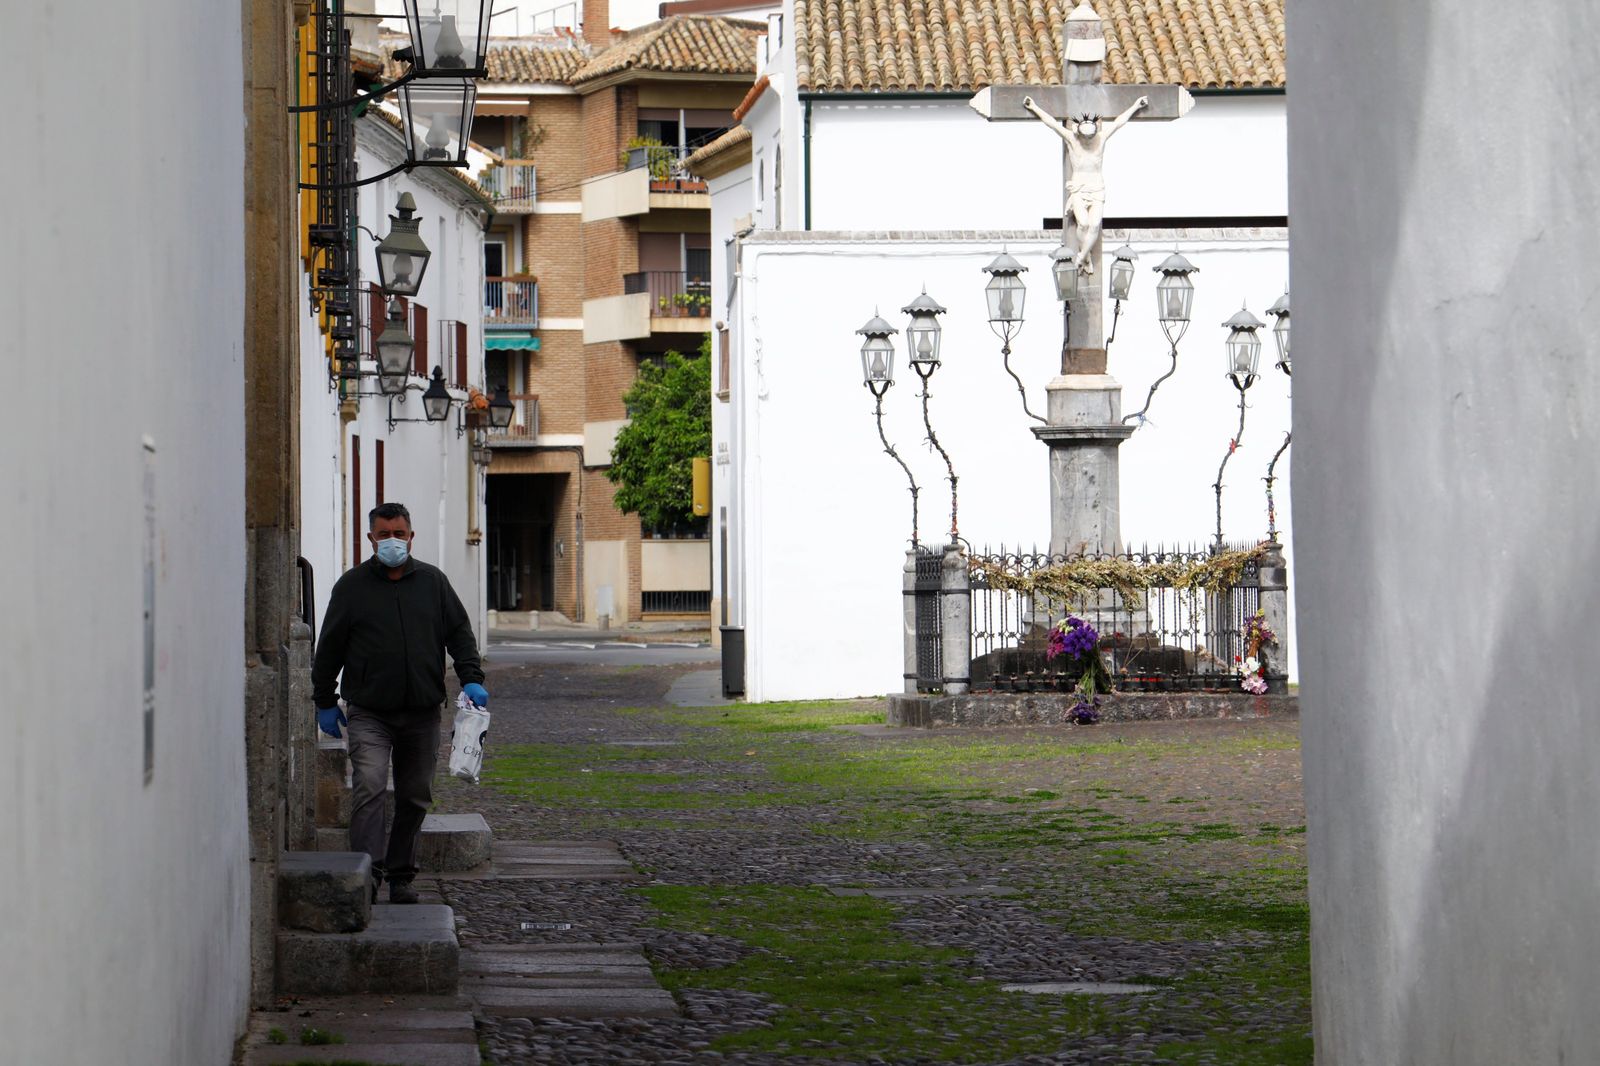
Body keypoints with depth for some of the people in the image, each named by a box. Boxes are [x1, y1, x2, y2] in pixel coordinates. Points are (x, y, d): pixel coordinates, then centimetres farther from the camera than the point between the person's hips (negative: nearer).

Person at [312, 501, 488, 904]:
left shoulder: (433, 582, 10)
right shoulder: (352, 585, 4)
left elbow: (459, 633, 12)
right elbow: (329, 648, 9)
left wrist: (471, 678, -2)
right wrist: (324, 701, 9)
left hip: (422, 712, 3)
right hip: (369, 714, -3)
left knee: (415, 796, 8)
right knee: (369, 787, -19)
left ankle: (401, 874, 19)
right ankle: (368, 872, -24)